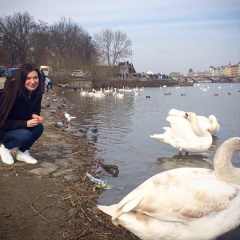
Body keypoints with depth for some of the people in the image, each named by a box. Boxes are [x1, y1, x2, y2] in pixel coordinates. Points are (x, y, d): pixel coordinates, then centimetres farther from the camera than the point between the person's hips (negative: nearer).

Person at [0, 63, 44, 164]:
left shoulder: (36, 93, -12)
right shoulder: (10, 93, -30)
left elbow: (35, 110, 4)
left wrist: (35, 116, -20)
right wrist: (25, 123, -32)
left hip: (19, 127, 6)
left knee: (39, 127, -22)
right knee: (26, 135, -31)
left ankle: (22, 152, 1)